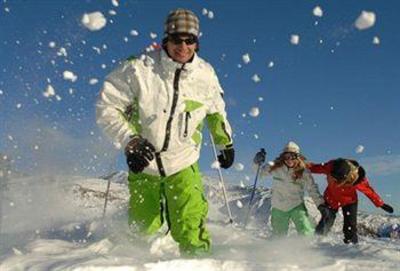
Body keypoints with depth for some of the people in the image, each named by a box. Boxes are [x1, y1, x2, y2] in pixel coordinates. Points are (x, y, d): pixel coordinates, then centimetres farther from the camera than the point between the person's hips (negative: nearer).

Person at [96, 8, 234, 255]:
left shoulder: (205, 75, -7)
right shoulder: (140, 69, -18)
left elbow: (216, 111, 14)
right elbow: (107, 107, -12)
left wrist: (226, 142, 16)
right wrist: (130, 141, -21)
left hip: (183, 165, 1)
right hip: (144, 164, -1)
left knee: (191, 229, -15)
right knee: (143, 228, 12)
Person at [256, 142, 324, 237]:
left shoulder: (303, 172, -12)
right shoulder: (275, 168, -9)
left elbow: (312, 189, -6)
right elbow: (260, 172, 3)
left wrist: (321, 204, -13)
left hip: (297, 207, -1)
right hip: (279, 208, 2)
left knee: (306, 234, -16)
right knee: (278, 237, 13)